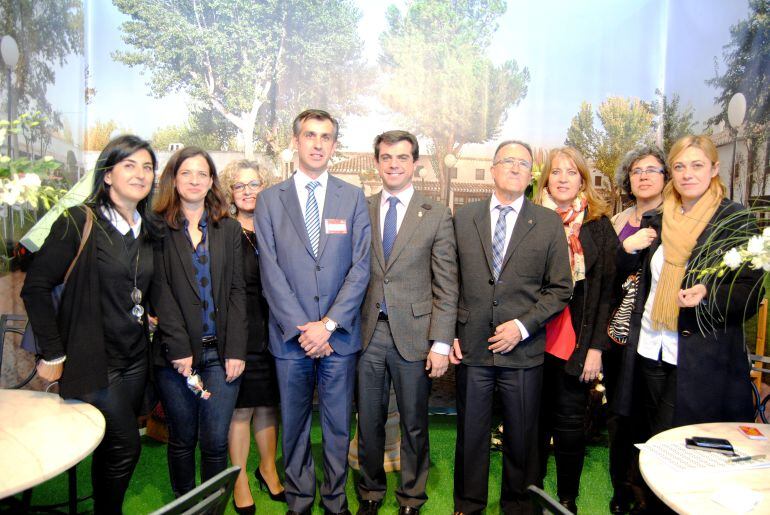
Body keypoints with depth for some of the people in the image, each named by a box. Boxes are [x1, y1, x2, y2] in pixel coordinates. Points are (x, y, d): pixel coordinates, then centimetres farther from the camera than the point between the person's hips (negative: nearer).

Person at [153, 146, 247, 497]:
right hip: (176, 354, -1)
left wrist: (236, 349, -4)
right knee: (182, 440, 11)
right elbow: (161, 293, -4)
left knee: (216, 442, 4)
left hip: (221, 353, 1)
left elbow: (237, 291, 4)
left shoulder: (229, 229, 9)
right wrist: (179, 349, -12)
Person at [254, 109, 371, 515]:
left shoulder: (353, 198, 4)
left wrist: (329, 323, -10)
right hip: (289, 335, 0)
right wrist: (301, 327, -10)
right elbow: (271, 272, -3)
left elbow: (360, 267, -2)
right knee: (294, 423, 13)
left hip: (339, 333, 0)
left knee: (338, 423, 11)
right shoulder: (269, 199, 3)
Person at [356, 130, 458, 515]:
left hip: (413, 335, -2)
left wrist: (441, 342, -9)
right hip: (368, 333, 2)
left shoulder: (437, 216, -1)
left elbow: (446, 286, -4)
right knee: (368, 422, 15)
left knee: (414, 423, 13)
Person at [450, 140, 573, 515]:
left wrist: (522, 326, -10)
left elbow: (560, 289, 1)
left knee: (521, 437, 12)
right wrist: (449, 332, 0)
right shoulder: (464, 217, 5)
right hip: (471, 346, 1)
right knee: (470, 434, 14)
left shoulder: (549, 223, 1)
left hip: (523, 350, -1)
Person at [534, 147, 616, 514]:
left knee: (570, 424, 7)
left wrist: (596, 346, -6)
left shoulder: (598, 225, 2)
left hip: (576, 342, -1)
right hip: (534, 339, 1)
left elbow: (605, 289, 0)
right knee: (536, 420, 10)